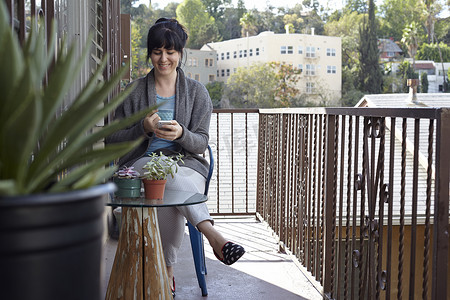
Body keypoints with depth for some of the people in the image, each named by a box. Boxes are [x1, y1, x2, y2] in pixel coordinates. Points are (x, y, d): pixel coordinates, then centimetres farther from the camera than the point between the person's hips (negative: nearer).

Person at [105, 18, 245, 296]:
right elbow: (113, 139, 6)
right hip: (143, 163, 0)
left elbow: (201, 143, 3)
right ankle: (214, 235, -50)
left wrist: (181, 134, -21)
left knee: (172, 190, -37)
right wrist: (143, 129, -14)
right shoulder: (135, 91, 10)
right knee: (173, 175, -38)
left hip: (186, 161, 1)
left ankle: (168, 269, -29)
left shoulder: (197, 91, 10)